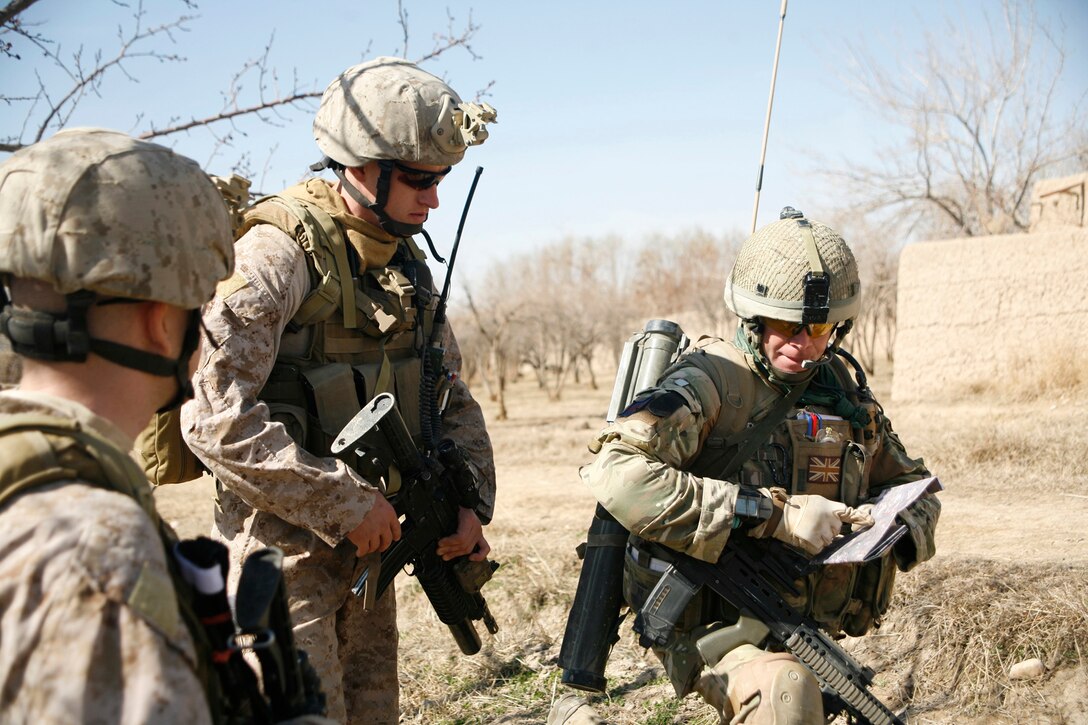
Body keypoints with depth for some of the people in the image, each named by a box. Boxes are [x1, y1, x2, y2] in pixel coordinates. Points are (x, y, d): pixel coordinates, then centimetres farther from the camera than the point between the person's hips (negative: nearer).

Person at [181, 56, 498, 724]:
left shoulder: (405, 262, 8)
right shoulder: (280, 254, -18)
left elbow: (450, 396, 16)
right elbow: (213, 416, -26)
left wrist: (471, 499, 1)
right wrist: (342, 504, -22)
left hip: (367, 541, 8)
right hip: (285, 544, -8)